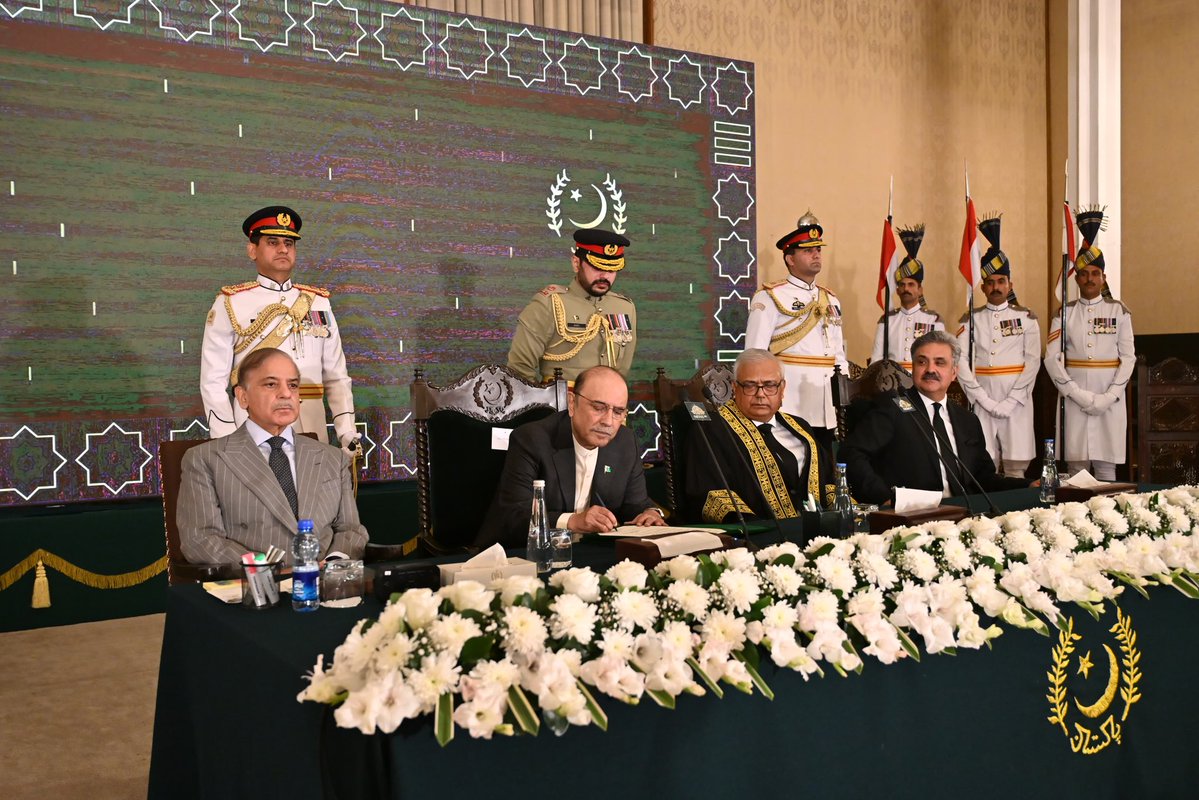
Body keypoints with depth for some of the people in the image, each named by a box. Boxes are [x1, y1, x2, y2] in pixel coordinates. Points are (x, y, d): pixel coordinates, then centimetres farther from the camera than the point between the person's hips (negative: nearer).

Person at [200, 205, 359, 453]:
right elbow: (213, 382, -2)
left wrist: (346, 431, -1)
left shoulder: (319, 303, 11)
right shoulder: (230, 304, 2)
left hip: (313, 431, 3)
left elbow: (336, 378, 11)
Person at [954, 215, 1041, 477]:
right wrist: (984, 400, -9)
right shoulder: (970, 319, 9)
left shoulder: (1026, 317, 7)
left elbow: (1033, 361, 0)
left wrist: (1010, 402, -9)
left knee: (1017, 469, -2)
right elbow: (961, 362, 0)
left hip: (1016, 400, -1)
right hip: (982, 399, 1)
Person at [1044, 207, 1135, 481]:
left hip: (1110, 399, 0)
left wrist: (1108, 397, -10)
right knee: (1076, 469, 1)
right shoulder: (1065, 313, 6)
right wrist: (1079, 395, -10)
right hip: (1074, 397, 0)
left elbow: (1128, 358, 1)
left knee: (1106, 468, 1)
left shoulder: (1119, 311, 5)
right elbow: (1052, 358, -1)